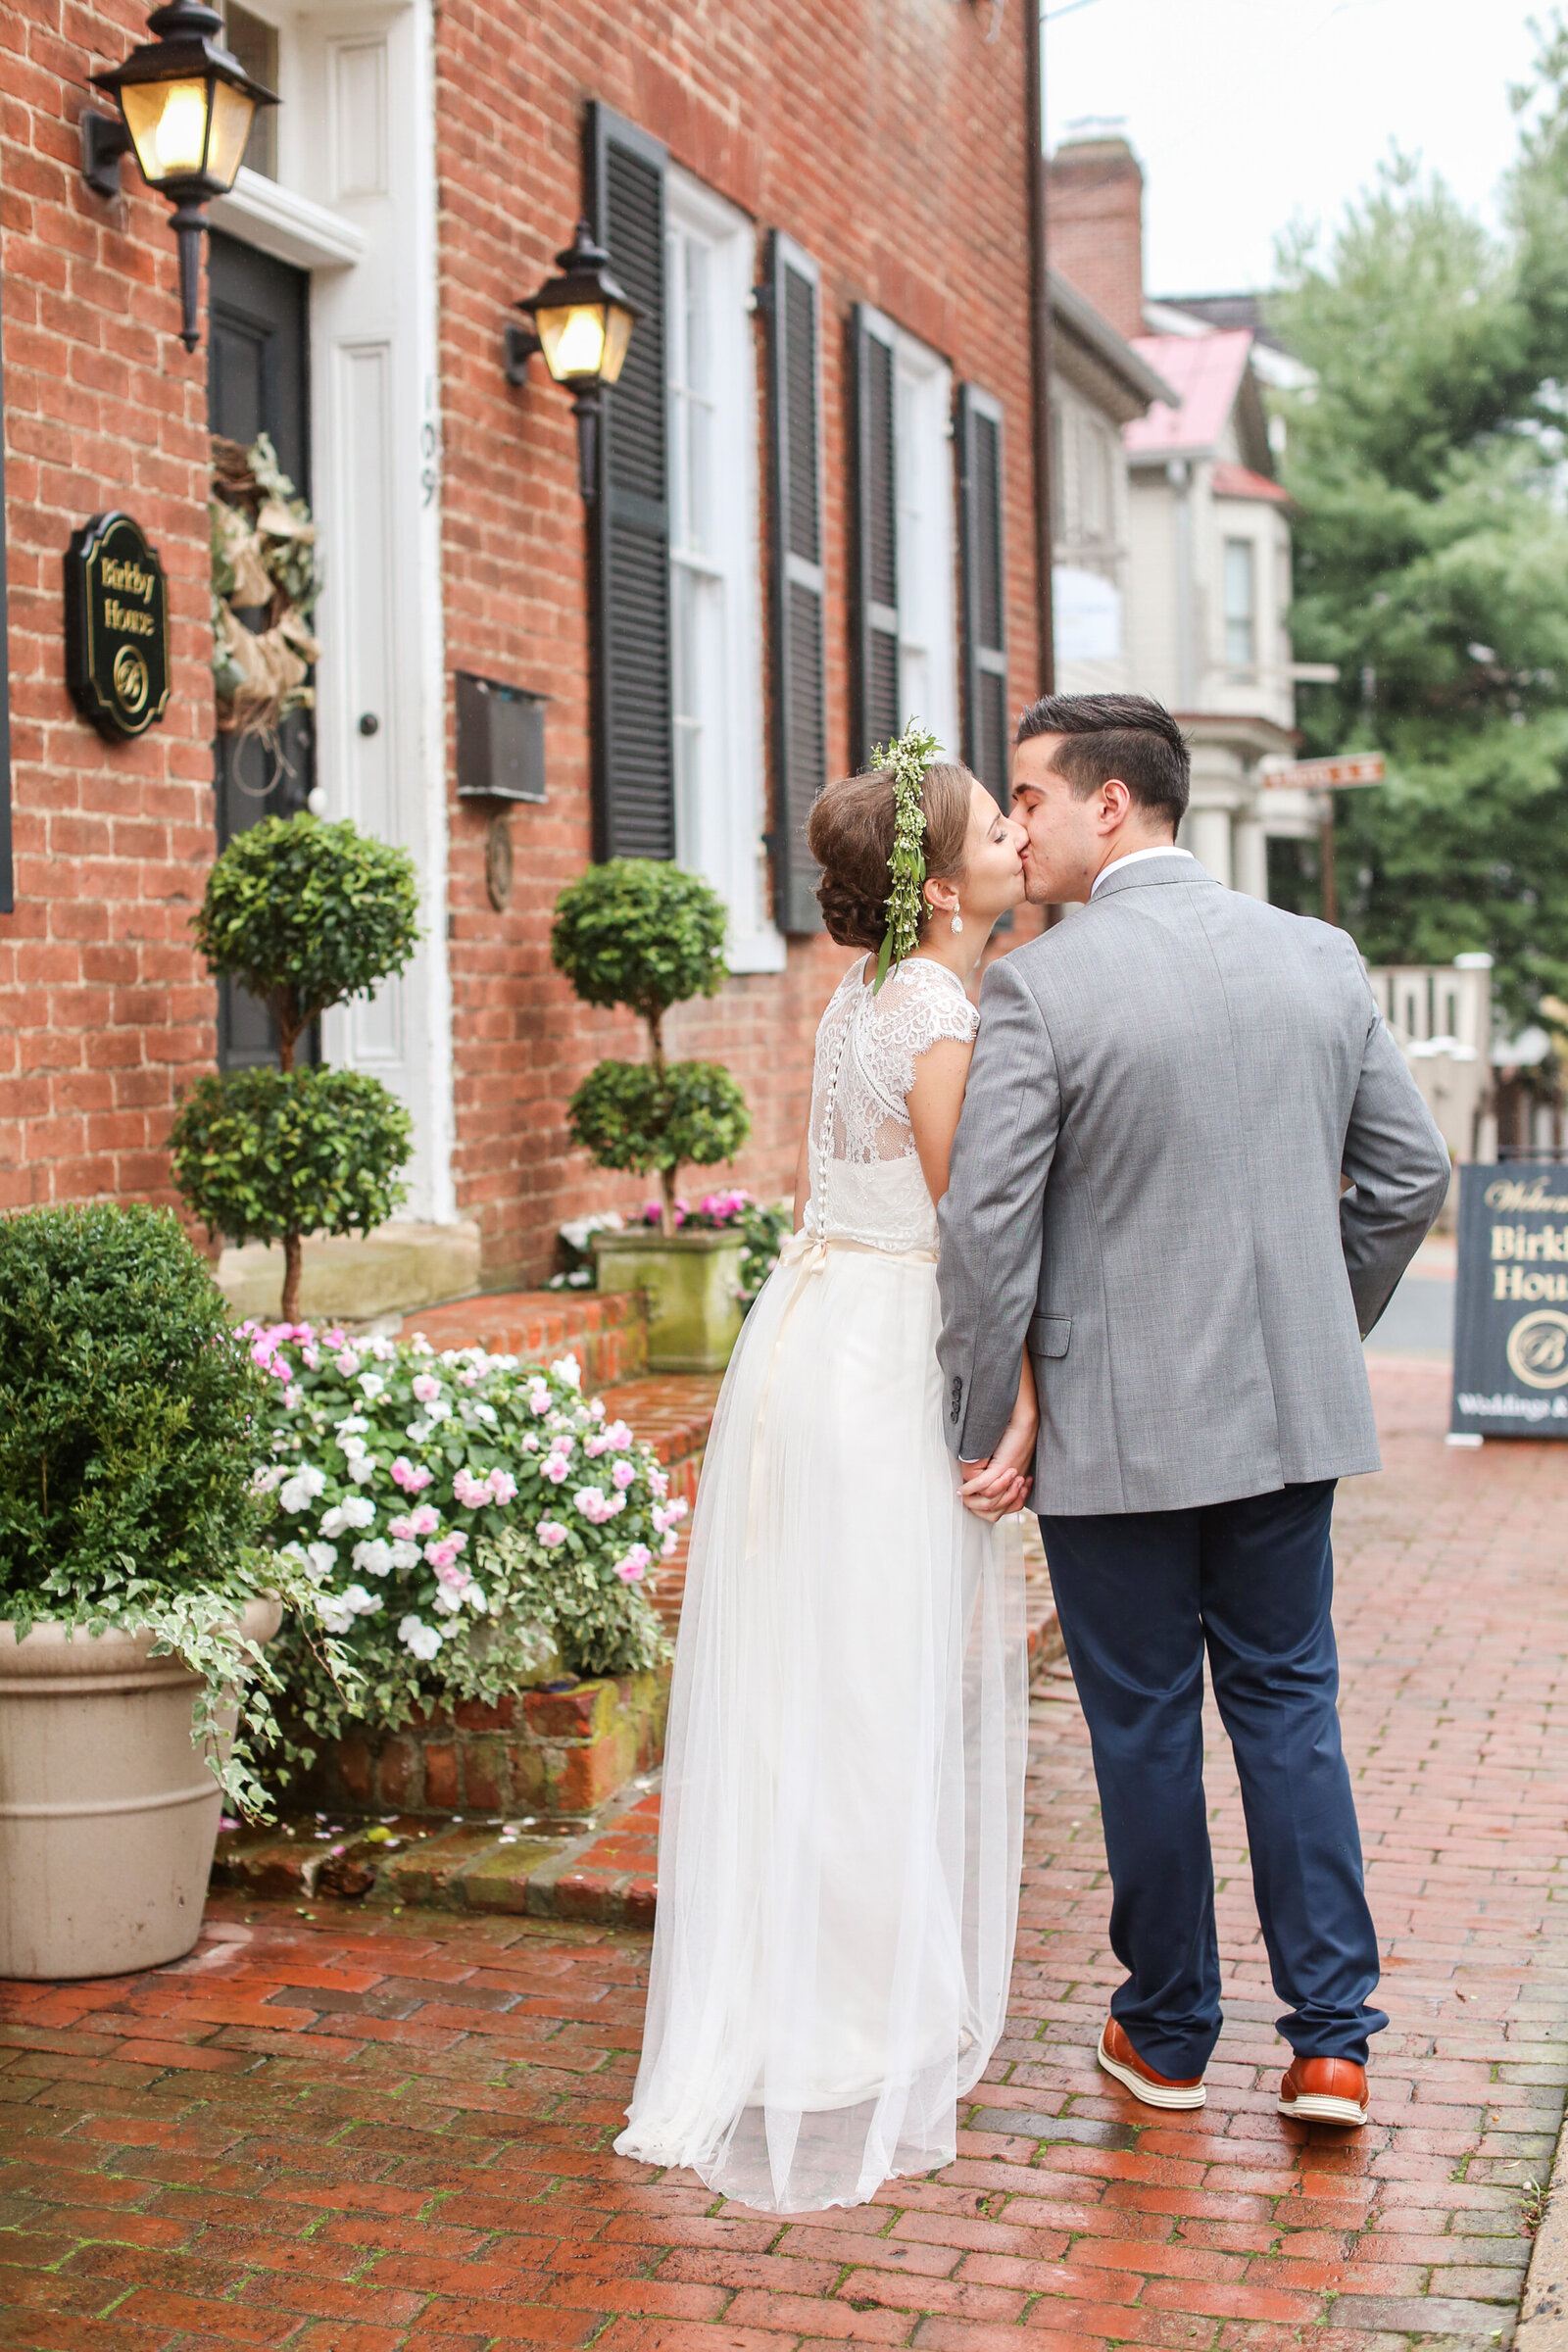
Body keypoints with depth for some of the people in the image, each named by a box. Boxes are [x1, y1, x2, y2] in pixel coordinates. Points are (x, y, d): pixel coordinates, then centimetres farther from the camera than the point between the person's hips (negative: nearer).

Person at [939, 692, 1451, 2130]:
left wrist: (983, 1434, -5)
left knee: (1145, 1726, 10)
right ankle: (1333, 2039, 14)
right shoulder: (1322, 958, 2)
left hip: (1118, 1421, -4)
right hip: (1292, 1412, 4)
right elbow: (1411, 1174, 7)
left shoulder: (1038, 990, -14)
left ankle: (1166, 2036, 25)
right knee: (1289, 1703, 16)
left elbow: (987, 1229, -15)